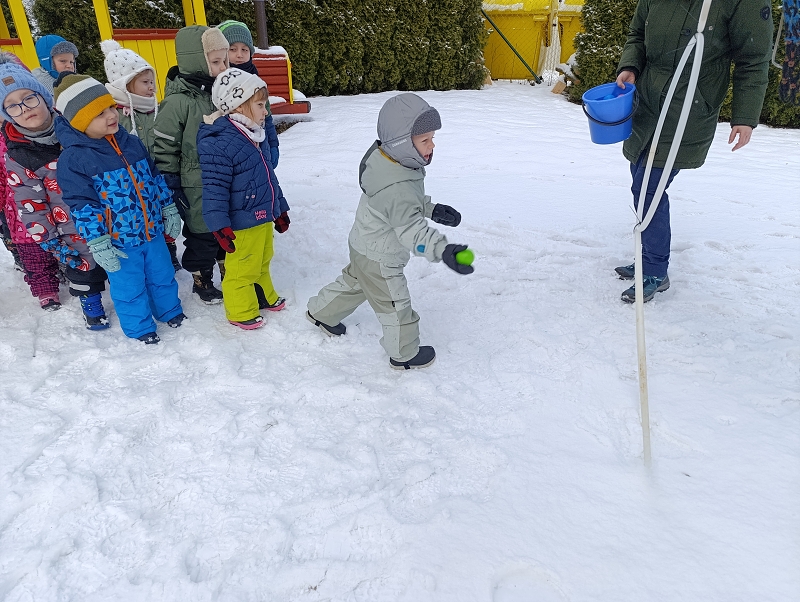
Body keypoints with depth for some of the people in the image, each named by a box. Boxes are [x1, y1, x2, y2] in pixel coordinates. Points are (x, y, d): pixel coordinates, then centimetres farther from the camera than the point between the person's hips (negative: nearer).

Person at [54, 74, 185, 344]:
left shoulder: (131, 143, 1)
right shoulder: (73, 159, -16)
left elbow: (155, 178, 10)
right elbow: (82, 205, -15)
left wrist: (169, 211, 11)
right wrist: (98, 244, -17)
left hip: (152, 231, 5)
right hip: (119, 242, -5)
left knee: (163, 276, 21)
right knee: (129, 288, 13)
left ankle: (170, 310, 46)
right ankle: (139, 328, 34)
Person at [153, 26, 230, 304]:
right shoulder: (178, 102, -17)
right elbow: (163, 149, -13)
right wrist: (172, 190, -12)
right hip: (198, 190, -6)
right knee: (202, 235, 9)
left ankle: (229, 272, 37)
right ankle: (201, 281, 30)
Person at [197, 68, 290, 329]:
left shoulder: (257, 136, 7)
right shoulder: (218, 144, -22)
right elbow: (214, 189, -23)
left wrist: (280, 209, 21)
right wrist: (220, 226, -25)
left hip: (264, 218, 9)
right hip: (242, 224, -9)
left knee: (262, 262, 25)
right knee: (242, 268, 7)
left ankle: (265, 297, 45)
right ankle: (241, 311, 25)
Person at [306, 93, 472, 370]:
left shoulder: (383, 158, -6)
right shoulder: (398, 187, -38)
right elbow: (412, 230, -46)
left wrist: (432, 209, 2)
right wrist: (443, 251, -58)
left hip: (364, 247, 10)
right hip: (380, 259, -10)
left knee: (354, 282, 33)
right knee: (396, 306, 10)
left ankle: (321, 313, 55)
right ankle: (404, 354, 31)